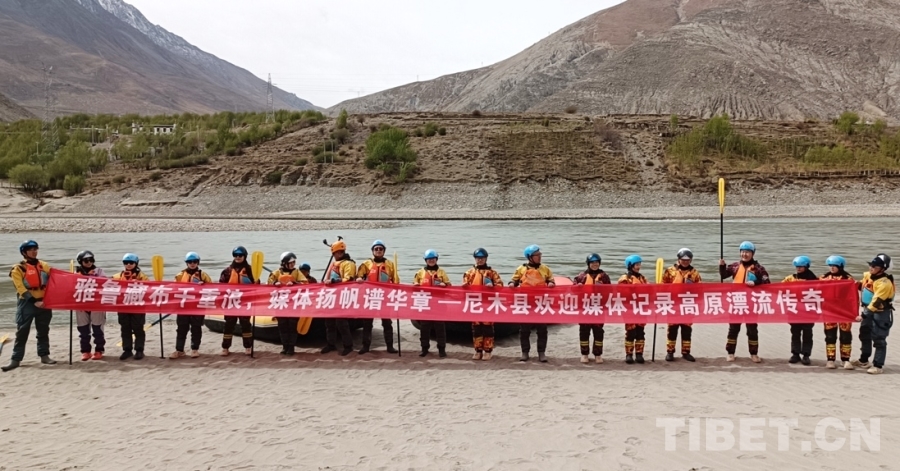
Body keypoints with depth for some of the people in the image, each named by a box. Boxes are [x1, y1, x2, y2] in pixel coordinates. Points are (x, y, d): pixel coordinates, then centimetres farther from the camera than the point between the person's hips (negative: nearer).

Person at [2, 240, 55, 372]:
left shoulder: (44, 266, 10)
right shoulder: (18, 268, -3)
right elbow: (21, 288, -11)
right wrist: (34, 301, -18)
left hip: (44, 302, 4)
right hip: (27, 303, -4)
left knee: (43, 331, 10)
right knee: (22, 332, -3)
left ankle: (44, 355, 18)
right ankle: (16, 359, -1)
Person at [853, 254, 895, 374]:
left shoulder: (884, 283, -27)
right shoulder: (868, 275, 0)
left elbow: (876, 302, -29)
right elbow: (861, 286, 23)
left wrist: (863, 315, -30)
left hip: (880, 312, -9)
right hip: (868, 309, 9)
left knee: (878, 339, -6)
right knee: (864, 335, 19)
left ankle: (878, 366, 0)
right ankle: (864, 361, 33)